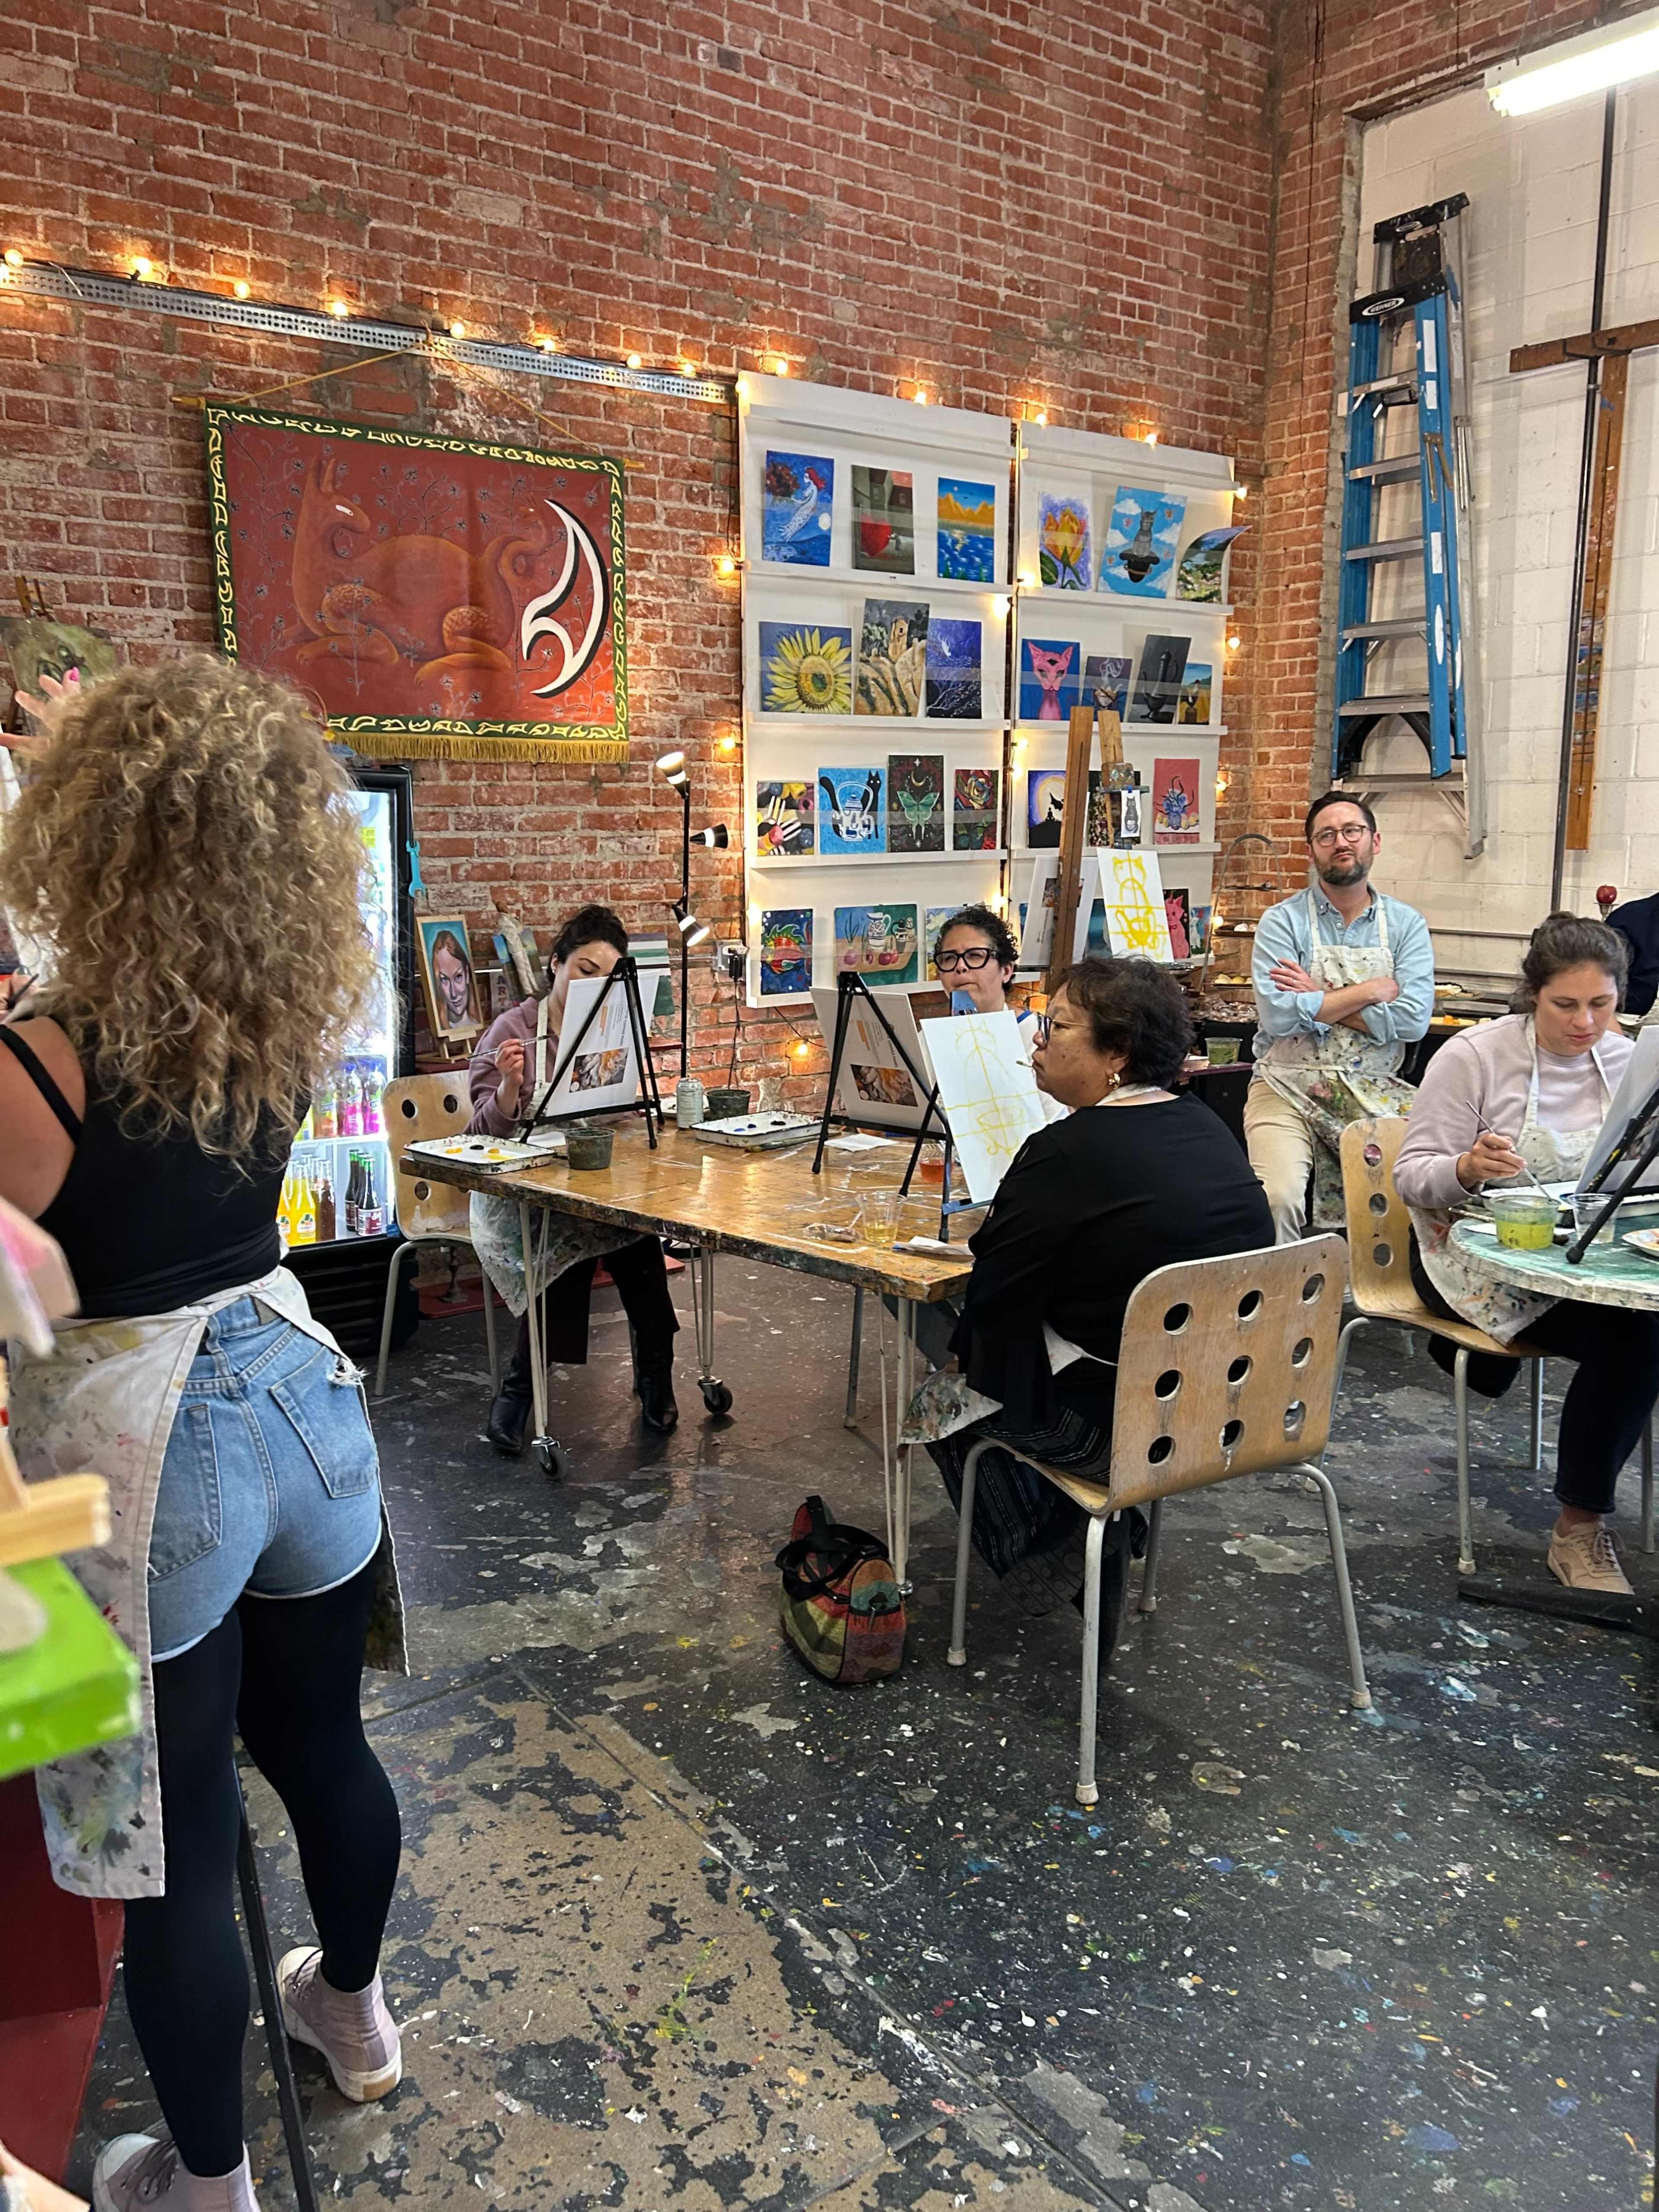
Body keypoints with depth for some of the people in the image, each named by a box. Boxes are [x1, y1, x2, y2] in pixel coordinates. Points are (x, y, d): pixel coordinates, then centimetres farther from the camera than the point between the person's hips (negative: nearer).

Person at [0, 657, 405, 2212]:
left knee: (177, 1842, 14)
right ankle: (352, 2011, 52)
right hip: (296, 1395, 5)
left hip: (142, 1453, -5)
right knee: (322, 1741, 26)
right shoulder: (300, 1019, -8)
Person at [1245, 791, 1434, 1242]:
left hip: (1375, 1093, 3)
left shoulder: (1406, 925, 9)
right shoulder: (1283, 921, 2)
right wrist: (1371, 991, -6)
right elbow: (1277, 1015, -14)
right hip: (1289, 1090, -2)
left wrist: (1317, 1000, -7)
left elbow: (1413, 1019, -6)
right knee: (1277, 1199, -26)